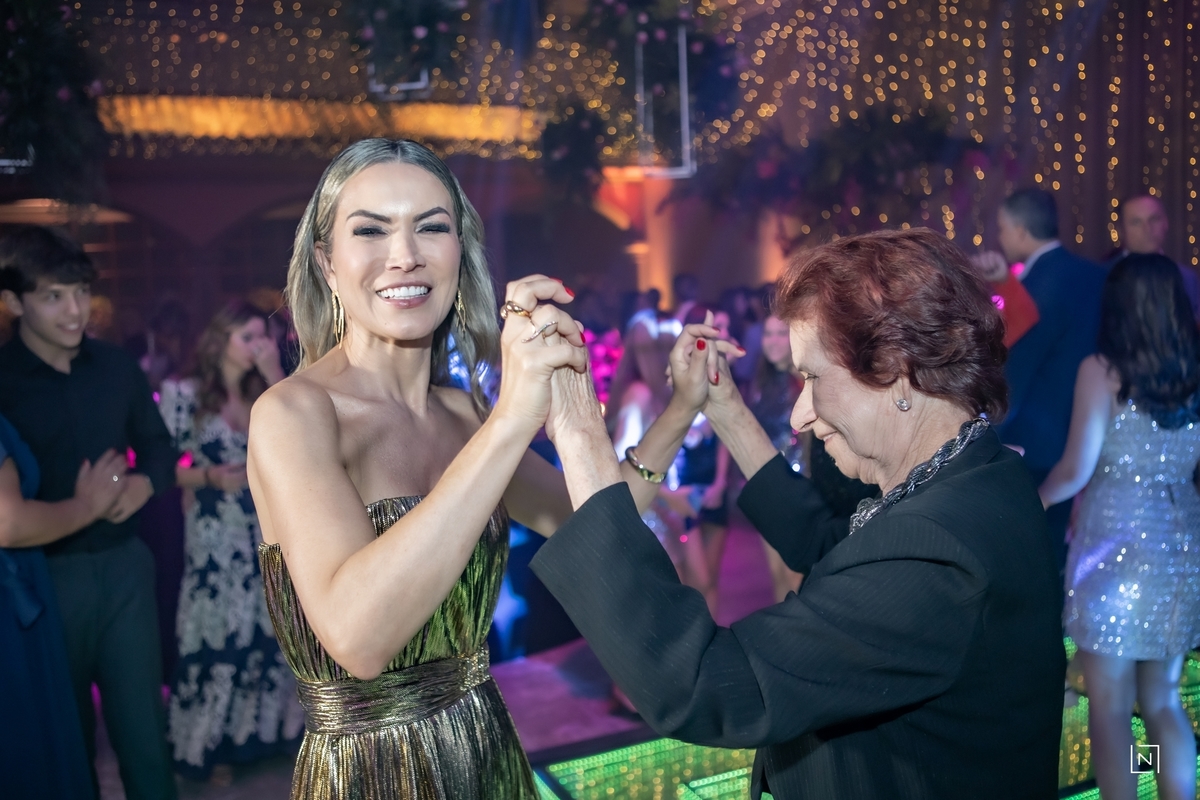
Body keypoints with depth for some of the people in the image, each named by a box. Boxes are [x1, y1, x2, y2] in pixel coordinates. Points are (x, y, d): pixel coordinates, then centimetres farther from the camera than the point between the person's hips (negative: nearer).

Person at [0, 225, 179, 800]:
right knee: (63, 730, 15)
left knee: (143, 724, 7)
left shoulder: (117, 368, 3)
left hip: (124, 564, 3)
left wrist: (145, 482, -5)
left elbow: (157, 445, 15)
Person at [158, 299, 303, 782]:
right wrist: (210, 477, -22)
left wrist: (275, 377, -10)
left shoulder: (262, 393, 10)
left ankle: (260, 727, 25)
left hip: (268, 533, 4)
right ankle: (211, 743, 17)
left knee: (267, 631, 9)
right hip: (214, 536, -4)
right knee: (217, 635, 2)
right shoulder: (186, 394, -5)